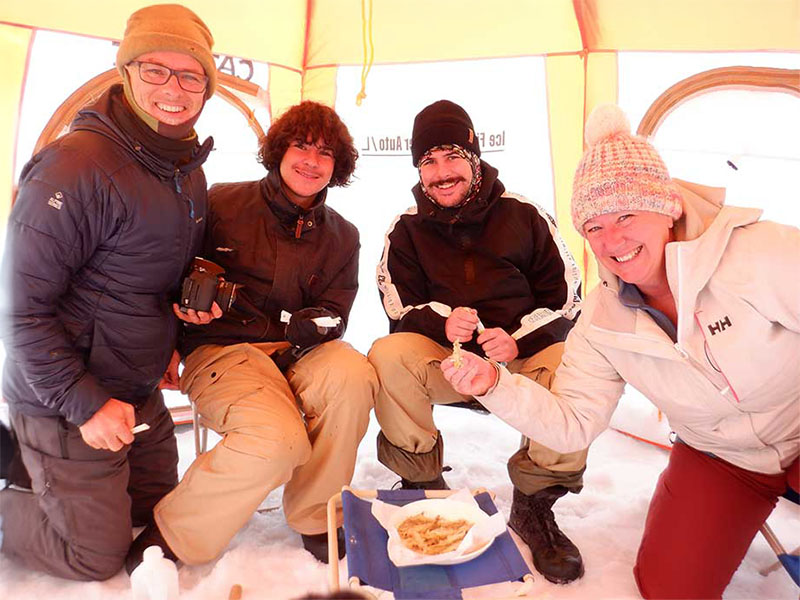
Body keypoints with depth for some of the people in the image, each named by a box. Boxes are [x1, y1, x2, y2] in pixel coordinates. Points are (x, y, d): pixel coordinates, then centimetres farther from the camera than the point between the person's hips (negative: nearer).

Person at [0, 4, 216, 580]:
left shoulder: (190, 172, 4)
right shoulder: (78, 166, -23)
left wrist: (172, 338, 5)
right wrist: (86, 404, -20)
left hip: (142, 394, 8)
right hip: (65, 404, -8)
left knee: (159, 513, 22)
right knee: (98, 555, 6)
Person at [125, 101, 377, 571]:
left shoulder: (341, 236, 12)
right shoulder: (223, 204, 1)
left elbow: (334, 316, 8)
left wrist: (316, 324, -16)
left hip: (296, 352, 4)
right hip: (221, 347, -3)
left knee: (353, 376, -31)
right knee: (279, 439, -32)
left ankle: (316, 519, -8)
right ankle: (168, 539, -5)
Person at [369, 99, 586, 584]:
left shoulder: (524, 215, 1)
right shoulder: (406, 229, 5)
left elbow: (567, 295, 1)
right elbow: (400, 305, 1)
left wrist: (518, 340, -16)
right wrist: (442, 322, -21)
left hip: (523, 355, 0)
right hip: (444, 360, 1)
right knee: (388, 356, -30)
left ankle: (534, 503, -8)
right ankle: (424, 486, -7)